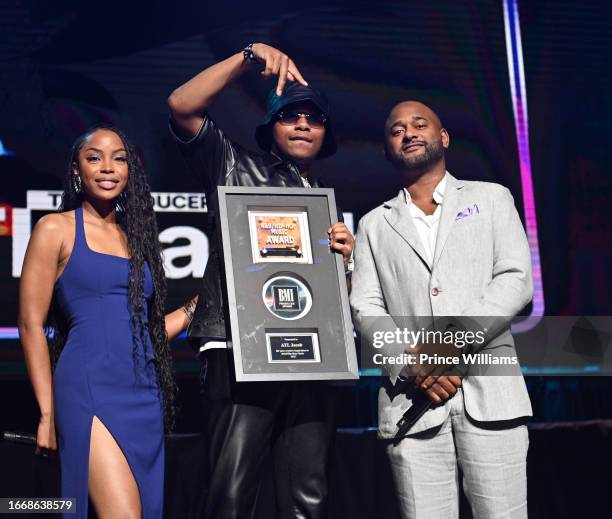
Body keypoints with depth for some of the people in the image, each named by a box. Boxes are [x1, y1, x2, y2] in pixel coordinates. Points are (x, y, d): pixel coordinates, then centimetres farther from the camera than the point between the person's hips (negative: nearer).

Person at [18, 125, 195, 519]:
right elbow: (31, 326, -2)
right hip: (90, 388, -6)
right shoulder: (57, 229, 2)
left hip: (146, 395, 6)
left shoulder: (135, 236, 18)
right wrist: (48, 413, -6)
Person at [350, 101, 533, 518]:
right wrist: (412, 366, -10)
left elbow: (516, 280, 1)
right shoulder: (375, 225, 19)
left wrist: (452, 342, -12)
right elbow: (367, 309, 8)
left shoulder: (491, 198, 15)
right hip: (411, 395, 1)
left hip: (490, 391, -1)